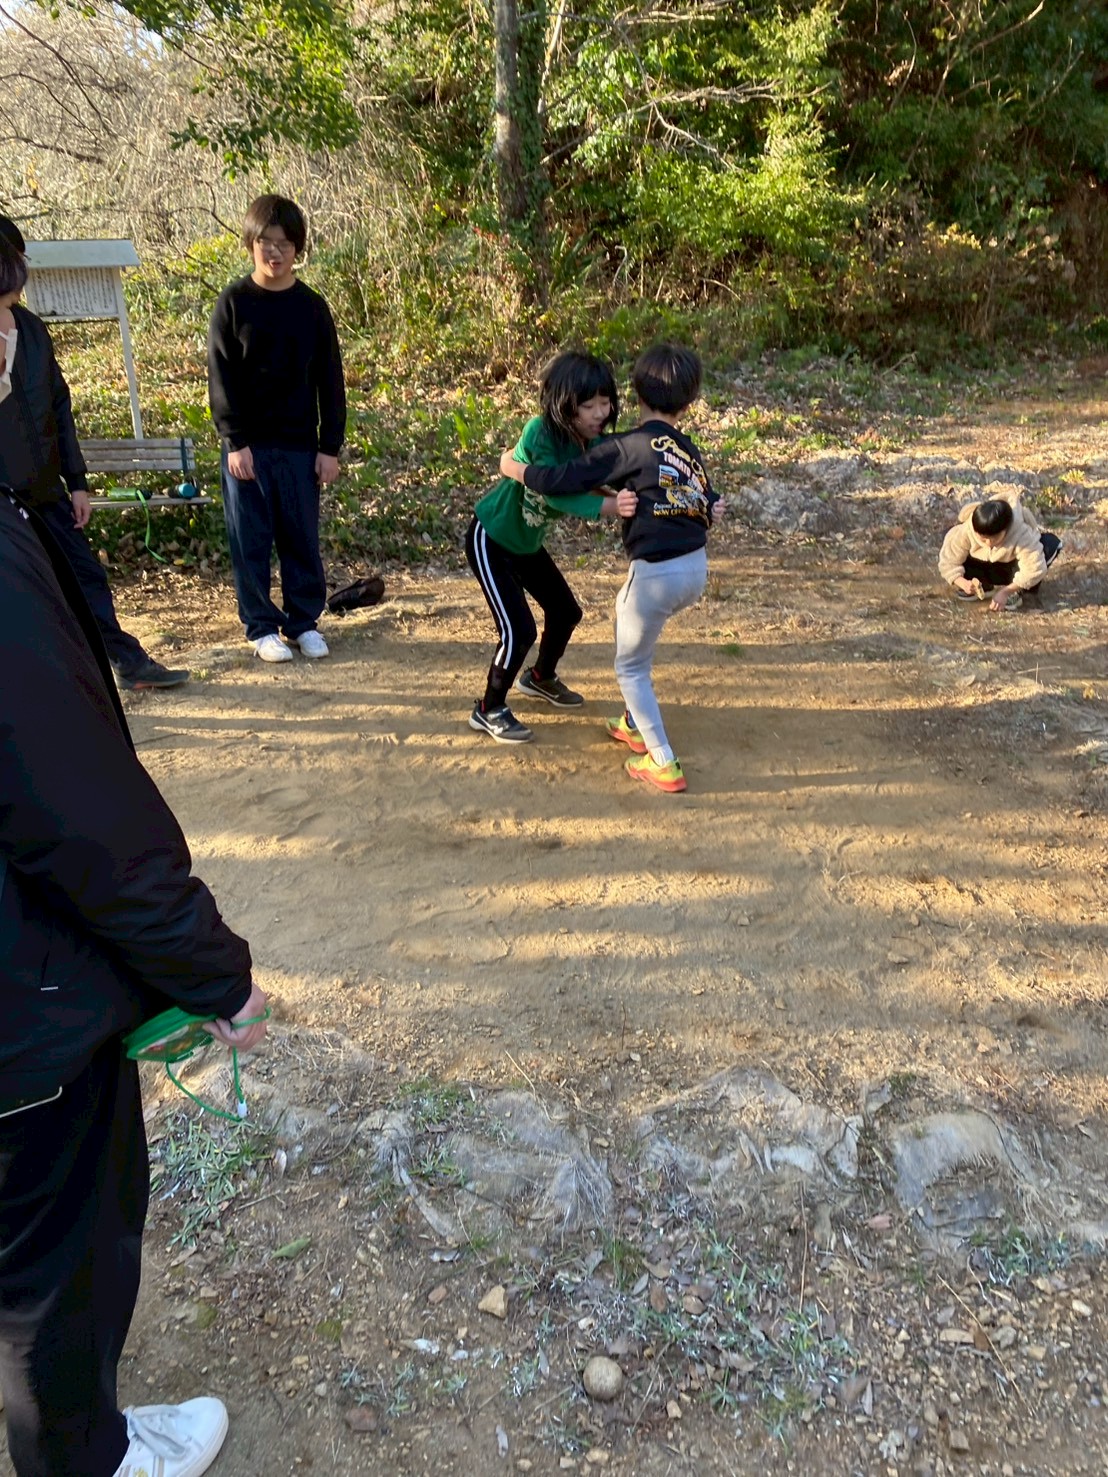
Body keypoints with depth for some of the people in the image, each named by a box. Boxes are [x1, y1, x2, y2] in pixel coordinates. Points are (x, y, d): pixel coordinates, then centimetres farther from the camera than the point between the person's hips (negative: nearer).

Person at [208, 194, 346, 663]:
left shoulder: (312, 307, 4)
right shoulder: (233, 302, -1)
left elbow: (331, 381, 5)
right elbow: (220, 377, -4)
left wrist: (330, 445, 0)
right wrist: (235, 441, -11)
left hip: (299, 445, 2)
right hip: (247, 446, -1)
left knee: (302, 538, 7)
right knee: (250, 541, 4)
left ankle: (304, 621, 20)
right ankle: (261, 626, 16)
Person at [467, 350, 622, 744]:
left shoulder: (594, 444, -10)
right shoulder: (540, 433, -30)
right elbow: (555, 490, -42)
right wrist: (606, 506, -55)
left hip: (527, 542, 8)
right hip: (490, 540, -8)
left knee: (566, 611, 17)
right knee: (519, 629, -14)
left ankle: (540, 677, 45)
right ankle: (489, 710, 9)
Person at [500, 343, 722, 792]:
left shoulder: (630, 446, -7)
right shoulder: (691, 452, 13)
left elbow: (562, 480, -9)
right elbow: (710, 510, 11)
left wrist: (515, 468, 5)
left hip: (657, 573, -7)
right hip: (696, 567, 7)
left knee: (631, 668, 13)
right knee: (625, 611, 32)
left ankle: (663, 763, 12)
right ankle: (635, 724, 39)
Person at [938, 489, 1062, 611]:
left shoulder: (1021, 535, -40)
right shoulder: (964, 532, -34)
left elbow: (1034, 569, -42)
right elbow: (948, 562, -28)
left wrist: (1005, 592, -44)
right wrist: (963, 583, -47)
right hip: (983, 565, 2)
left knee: (1051, 543, -32)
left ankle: (1017, 592, -14)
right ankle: (984, 586, -5)